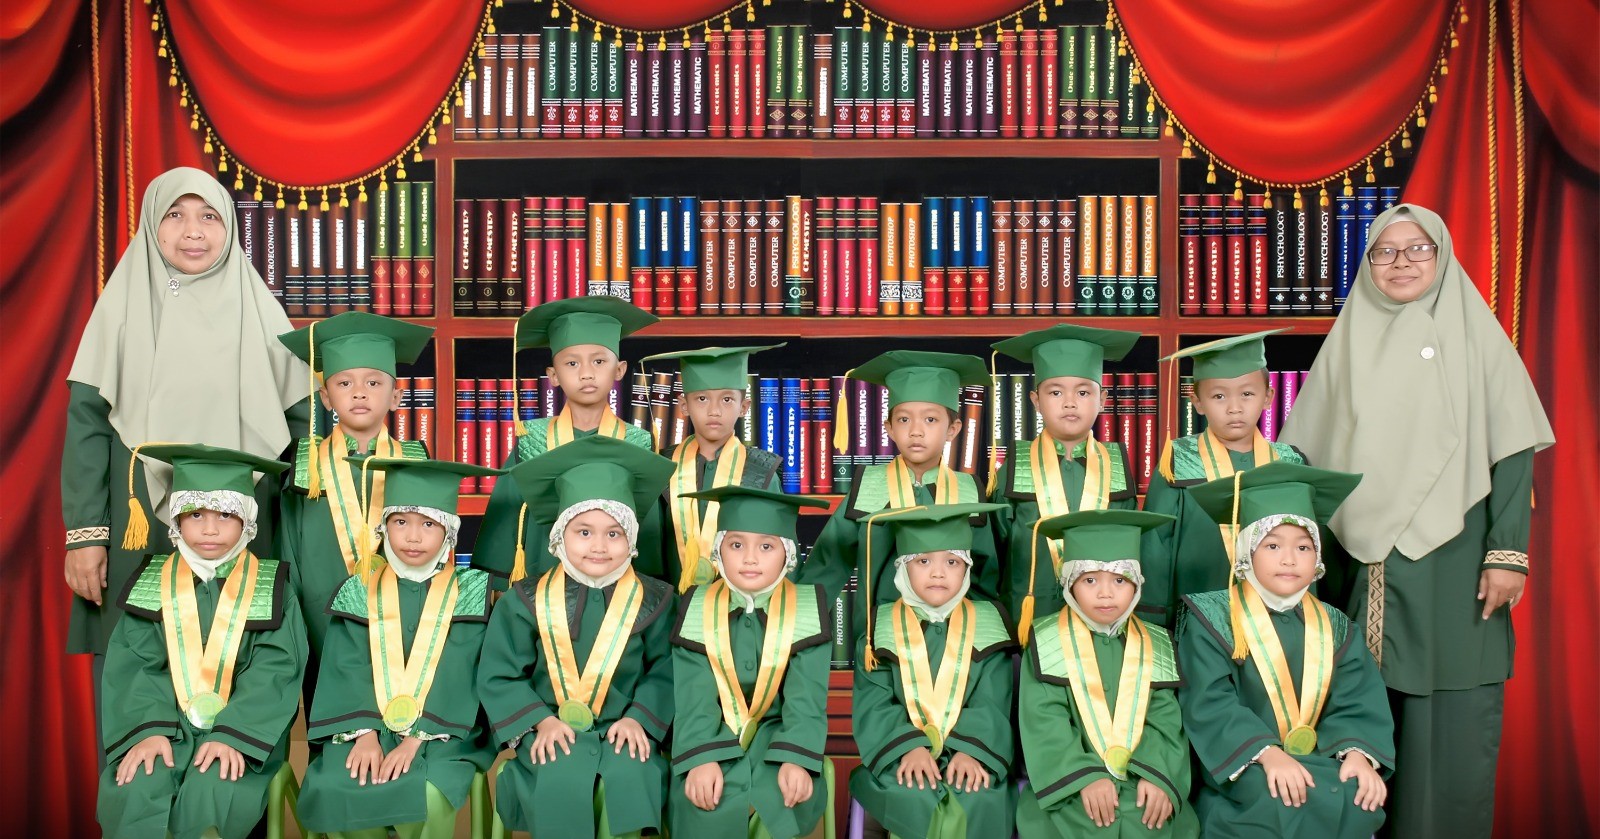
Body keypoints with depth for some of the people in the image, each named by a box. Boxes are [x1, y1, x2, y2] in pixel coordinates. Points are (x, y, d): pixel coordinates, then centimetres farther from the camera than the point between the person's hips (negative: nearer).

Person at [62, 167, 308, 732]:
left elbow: (301, 418, 8)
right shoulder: (124, 303, 5)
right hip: (137, 521, 0)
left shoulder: (257, 308, 7)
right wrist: (84, 533, -7)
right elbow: (86, 418, 1)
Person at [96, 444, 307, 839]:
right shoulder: (152, 583, 7)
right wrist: (148, 729, -19)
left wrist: (232, 735, -21)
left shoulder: (270, 588, 2)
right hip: (166, 726, 2)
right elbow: (133, 666, -2)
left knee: (215, 793, -29)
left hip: (242, 729, -1)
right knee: (134, 792, -27)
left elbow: (274, 671, -8)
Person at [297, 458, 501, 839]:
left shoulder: (470, 592, 2)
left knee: (426, 795, -32)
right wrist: (363, 733, -17)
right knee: (330, 791, -26)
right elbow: (347, 670, -1)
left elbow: (459, 676, -7)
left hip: (442, 732, -2)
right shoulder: (361, 591, 8)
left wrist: (417, 738, -18)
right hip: (367, 728, 2)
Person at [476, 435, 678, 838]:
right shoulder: (527, 600, -1)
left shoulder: (653, 600, 0)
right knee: (561, 781, -29)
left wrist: (638, 718, -14)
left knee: (629, 778, -29)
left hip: (622, 731, 0)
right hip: (549, 731, 0)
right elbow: (498, 675, 0)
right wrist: (541, 721, -11)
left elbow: (667, 669, 1)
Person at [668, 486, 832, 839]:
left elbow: (806, 697, -10)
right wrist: (702, 758, -25)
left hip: (778, 736, 0)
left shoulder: (806, 610, -2)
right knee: (705, 804, -27)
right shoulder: (699, 609, 0)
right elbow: (693, 696, -9)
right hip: (715, 739, 0)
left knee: (780, 800, -27)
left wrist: (797, 759, -26)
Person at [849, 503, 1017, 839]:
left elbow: (992, 705, -2)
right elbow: (872, 704, -5)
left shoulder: (985, 627, 6)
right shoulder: (882, 629, 4)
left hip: (969, 753, 1)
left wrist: (972, 750, -20)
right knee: (910, 798, -31)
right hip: (899, 752, -1)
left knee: (980, 799, -28)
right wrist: (907, 747, -21)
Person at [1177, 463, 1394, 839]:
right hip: (1241, 766, -4)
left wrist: (1357, 753, -20)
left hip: (1318, 762, 5)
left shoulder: (1333, 627, 13)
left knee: (1357, 798, -24)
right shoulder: (1212, 617, -2)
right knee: (1281, 802, -33)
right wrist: (1267, 752, -28)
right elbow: (1210, 702, -14)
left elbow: (1356, 703, 2)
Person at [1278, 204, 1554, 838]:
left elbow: (1513, 452, -2)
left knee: (1450, 723, -1)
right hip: (1362, 561, 3)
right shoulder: (1348, 342, 11)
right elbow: (1307, 453, 12)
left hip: (1451, 559, -2)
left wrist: (1508, 551, -9)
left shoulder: (1474, 335, 2)